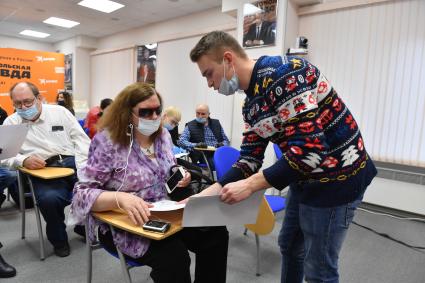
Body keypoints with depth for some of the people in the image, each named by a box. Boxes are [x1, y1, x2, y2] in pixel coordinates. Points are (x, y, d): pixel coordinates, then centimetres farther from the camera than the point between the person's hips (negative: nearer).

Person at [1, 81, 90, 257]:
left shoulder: (59, 112, 13)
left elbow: (81, 138, 8)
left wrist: (83, 167, -8)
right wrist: (24, 161, -17)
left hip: (72, 162, 1)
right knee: (49, 198, -33)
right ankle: (58, 240, -1)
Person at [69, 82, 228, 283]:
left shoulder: (163, 135, 4)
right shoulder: (107, 142, -14)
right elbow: (82, 192, -16)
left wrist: (180, 178, -5)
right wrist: (121, 198, -35)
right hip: (124, 225, -5)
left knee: (216, 234, -12)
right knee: (174, 255, -29)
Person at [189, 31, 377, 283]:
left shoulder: (283, 73, -25)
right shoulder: (251, 104, 4)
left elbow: (309, 151, -30)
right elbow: (249, 159, 5)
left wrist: (249, 185, -26)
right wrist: (206, 193, -3)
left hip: (336, 178, -9)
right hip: (306, 177, 9)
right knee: (289, 246, 24)